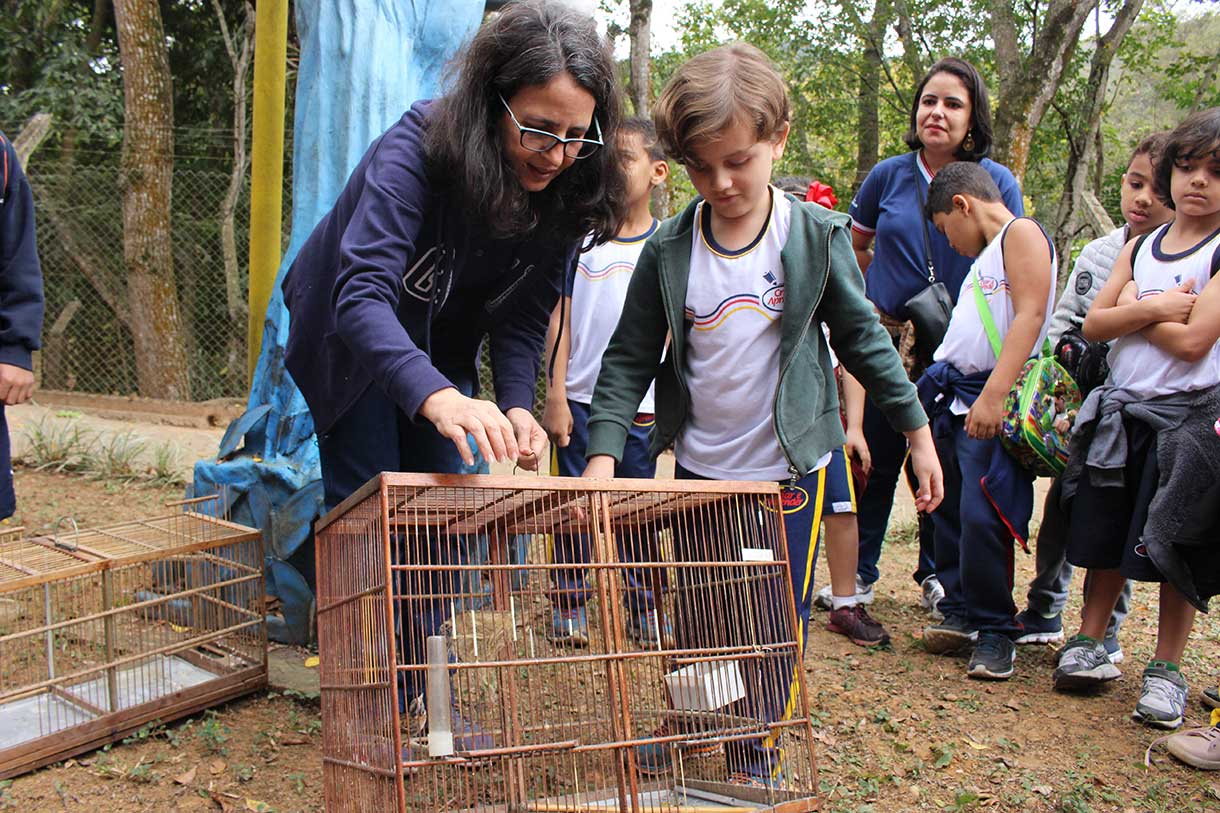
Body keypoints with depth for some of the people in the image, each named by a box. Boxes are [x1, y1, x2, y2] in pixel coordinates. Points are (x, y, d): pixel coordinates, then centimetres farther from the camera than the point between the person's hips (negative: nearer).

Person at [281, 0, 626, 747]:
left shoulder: (566, 192, -19)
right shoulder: (417, 147, -35)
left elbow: (523, 320, -12)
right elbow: (362, 293, -46)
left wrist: (518, 404, -32)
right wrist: (433, 394, -63)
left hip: (441, 351, 5)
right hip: (351, 338, -4)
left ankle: (425, 690, 15)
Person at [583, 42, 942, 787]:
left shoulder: (817, 238, -9)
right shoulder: (668, 250, -7)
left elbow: (863, 338, 0)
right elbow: (630, 358, -3)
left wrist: (918, 431, 3)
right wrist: (604, 452, -13)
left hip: (790, 466, -1)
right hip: (699, 467, 2)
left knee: (778, 616, 8)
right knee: (697, 613, 15)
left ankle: (761, 741, 27)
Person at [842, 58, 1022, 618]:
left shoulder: (997, 182, -3)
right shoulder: (888, 176, 2)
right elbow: (856, 246, 17)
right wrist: (885, 293, 9)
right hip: (886, 340, 1)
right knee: (876, 461, 5)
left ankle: (935, 576, 25)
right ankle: (859, 575, 18)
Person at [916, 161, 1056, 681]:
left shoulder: (1021, 233, -4)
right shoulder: (984, 256, 24)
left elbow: (1030, 314, -16)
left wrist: (994, 395, -24)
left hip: (993, 403, -9)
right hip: (954, 400, 9)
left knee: (981, 516, -11)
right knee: (949, 512, 10)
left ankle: (995, 630, 2)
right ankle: (960, 612, 21)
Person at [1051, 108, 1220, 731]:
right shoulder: (1139, 248, 11)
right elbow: (1093, 325, 2)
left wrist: (1132, 310, -6)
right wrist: (1152, 308, -13)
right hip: (1122, 410, 5)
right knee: (1107, 539, 11)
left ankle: (1165, 670, 16)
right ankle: (1089, 644, 25)